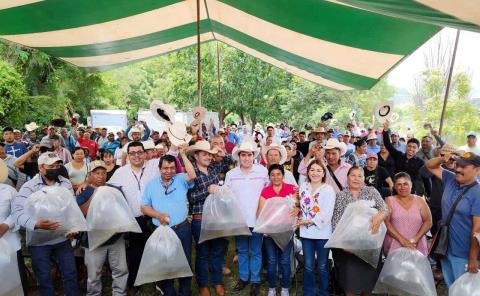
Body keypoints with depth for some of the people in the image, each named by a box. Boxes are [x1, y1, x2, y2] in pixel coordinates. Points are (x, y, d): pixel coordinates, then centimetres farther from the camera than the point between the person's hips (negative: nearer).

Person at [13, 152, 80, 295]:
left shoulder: (66, 183, 3)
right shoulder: (29, 187, -9)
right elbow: (18, 211, -18)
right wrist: (36, 224, -34)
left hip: (63, 238, 3)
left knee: (70, 273, 11)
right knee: (44, 276, 11)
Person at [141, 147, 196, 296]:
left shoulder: (181, 179, -1)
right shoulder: (152, 184, 5)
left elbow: (192, 176, -23)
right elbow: (144, 207, 5)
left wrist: (183, 154, -22)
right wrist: (158, 215, -12)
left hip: (182, 229, -1)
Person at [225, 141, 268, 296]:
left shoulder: (263, 171, -6)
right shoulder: (230, 174, -1)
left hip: (257, 219, -2)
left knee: (256, 252, 10)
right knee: (242, 251, 16)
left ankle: (255, 280, 26)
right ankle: (243, 277, 33)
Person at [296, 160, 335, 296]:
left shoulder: (328, 189, -10)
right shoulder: (303, 186, 5)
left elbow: (326, 214, -16)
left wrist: (308, 221, -13)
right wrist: (301, 220, -2)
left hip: (322, 233, -3)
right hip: (306, 232, 4)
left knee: (322, 266, 11)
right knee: (308, 266, 12)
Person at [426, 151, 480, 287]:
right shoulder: (451, 179, -1)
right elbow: (430, 166, 10)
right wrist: (443, 159, -11)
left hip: (464, 255, -6)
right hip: (446, 249, 6)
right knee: (450, 288, 22)